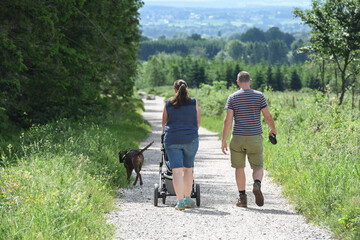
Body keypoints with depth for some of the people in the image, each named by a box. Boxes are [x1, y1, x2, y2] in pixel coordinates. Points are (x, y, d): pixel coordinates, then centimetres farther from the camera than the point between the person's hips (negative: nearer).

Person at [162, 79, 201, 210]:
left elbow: (164, 123, 15)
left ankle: (180, 201, -12)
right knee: (188, 169, 16)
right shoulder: (193, 103, 2)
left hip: (172, 140, -1)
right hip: (190, 140, 1)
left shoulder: (168, 104, 3)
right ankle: (187, 198, 22)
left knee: (177, 170, -3)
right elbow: (198, 122, 13)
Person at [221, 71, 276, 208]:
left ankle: (242, 197, 11)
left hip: (238, 138, 0)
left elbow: (228, 120, -8)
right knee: (258, 167, 7)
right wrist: (273, 129, 19)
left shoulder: (232, 98, -2)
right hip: (255, 138, 0)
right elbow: (268, 116, 0)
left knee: (239, 167, 12)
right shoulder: (259, 96, -1)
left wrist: (223, 140, -4)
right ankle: (257, 184, -24)